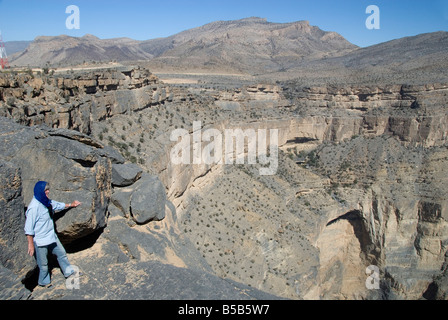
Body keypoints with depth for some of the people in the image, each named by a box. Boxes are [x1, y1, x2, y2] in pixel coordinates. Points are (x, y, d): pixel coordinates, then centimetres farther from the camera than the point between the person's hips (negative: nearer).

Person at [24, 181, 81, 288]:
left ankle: (69, 272, 37)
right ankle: (44, 282, 31)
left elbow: (58, 205, 22)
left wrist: (71, 205, 31)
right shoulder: (34, 207, -25)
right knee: (43, 264, 8)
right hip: (40, 241, -9)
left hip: (51, 237, 9)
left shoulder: (46, 202, 1)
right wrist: (30, 244, -20)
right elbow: (29, 228, -22)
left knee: (61, 253, 19)